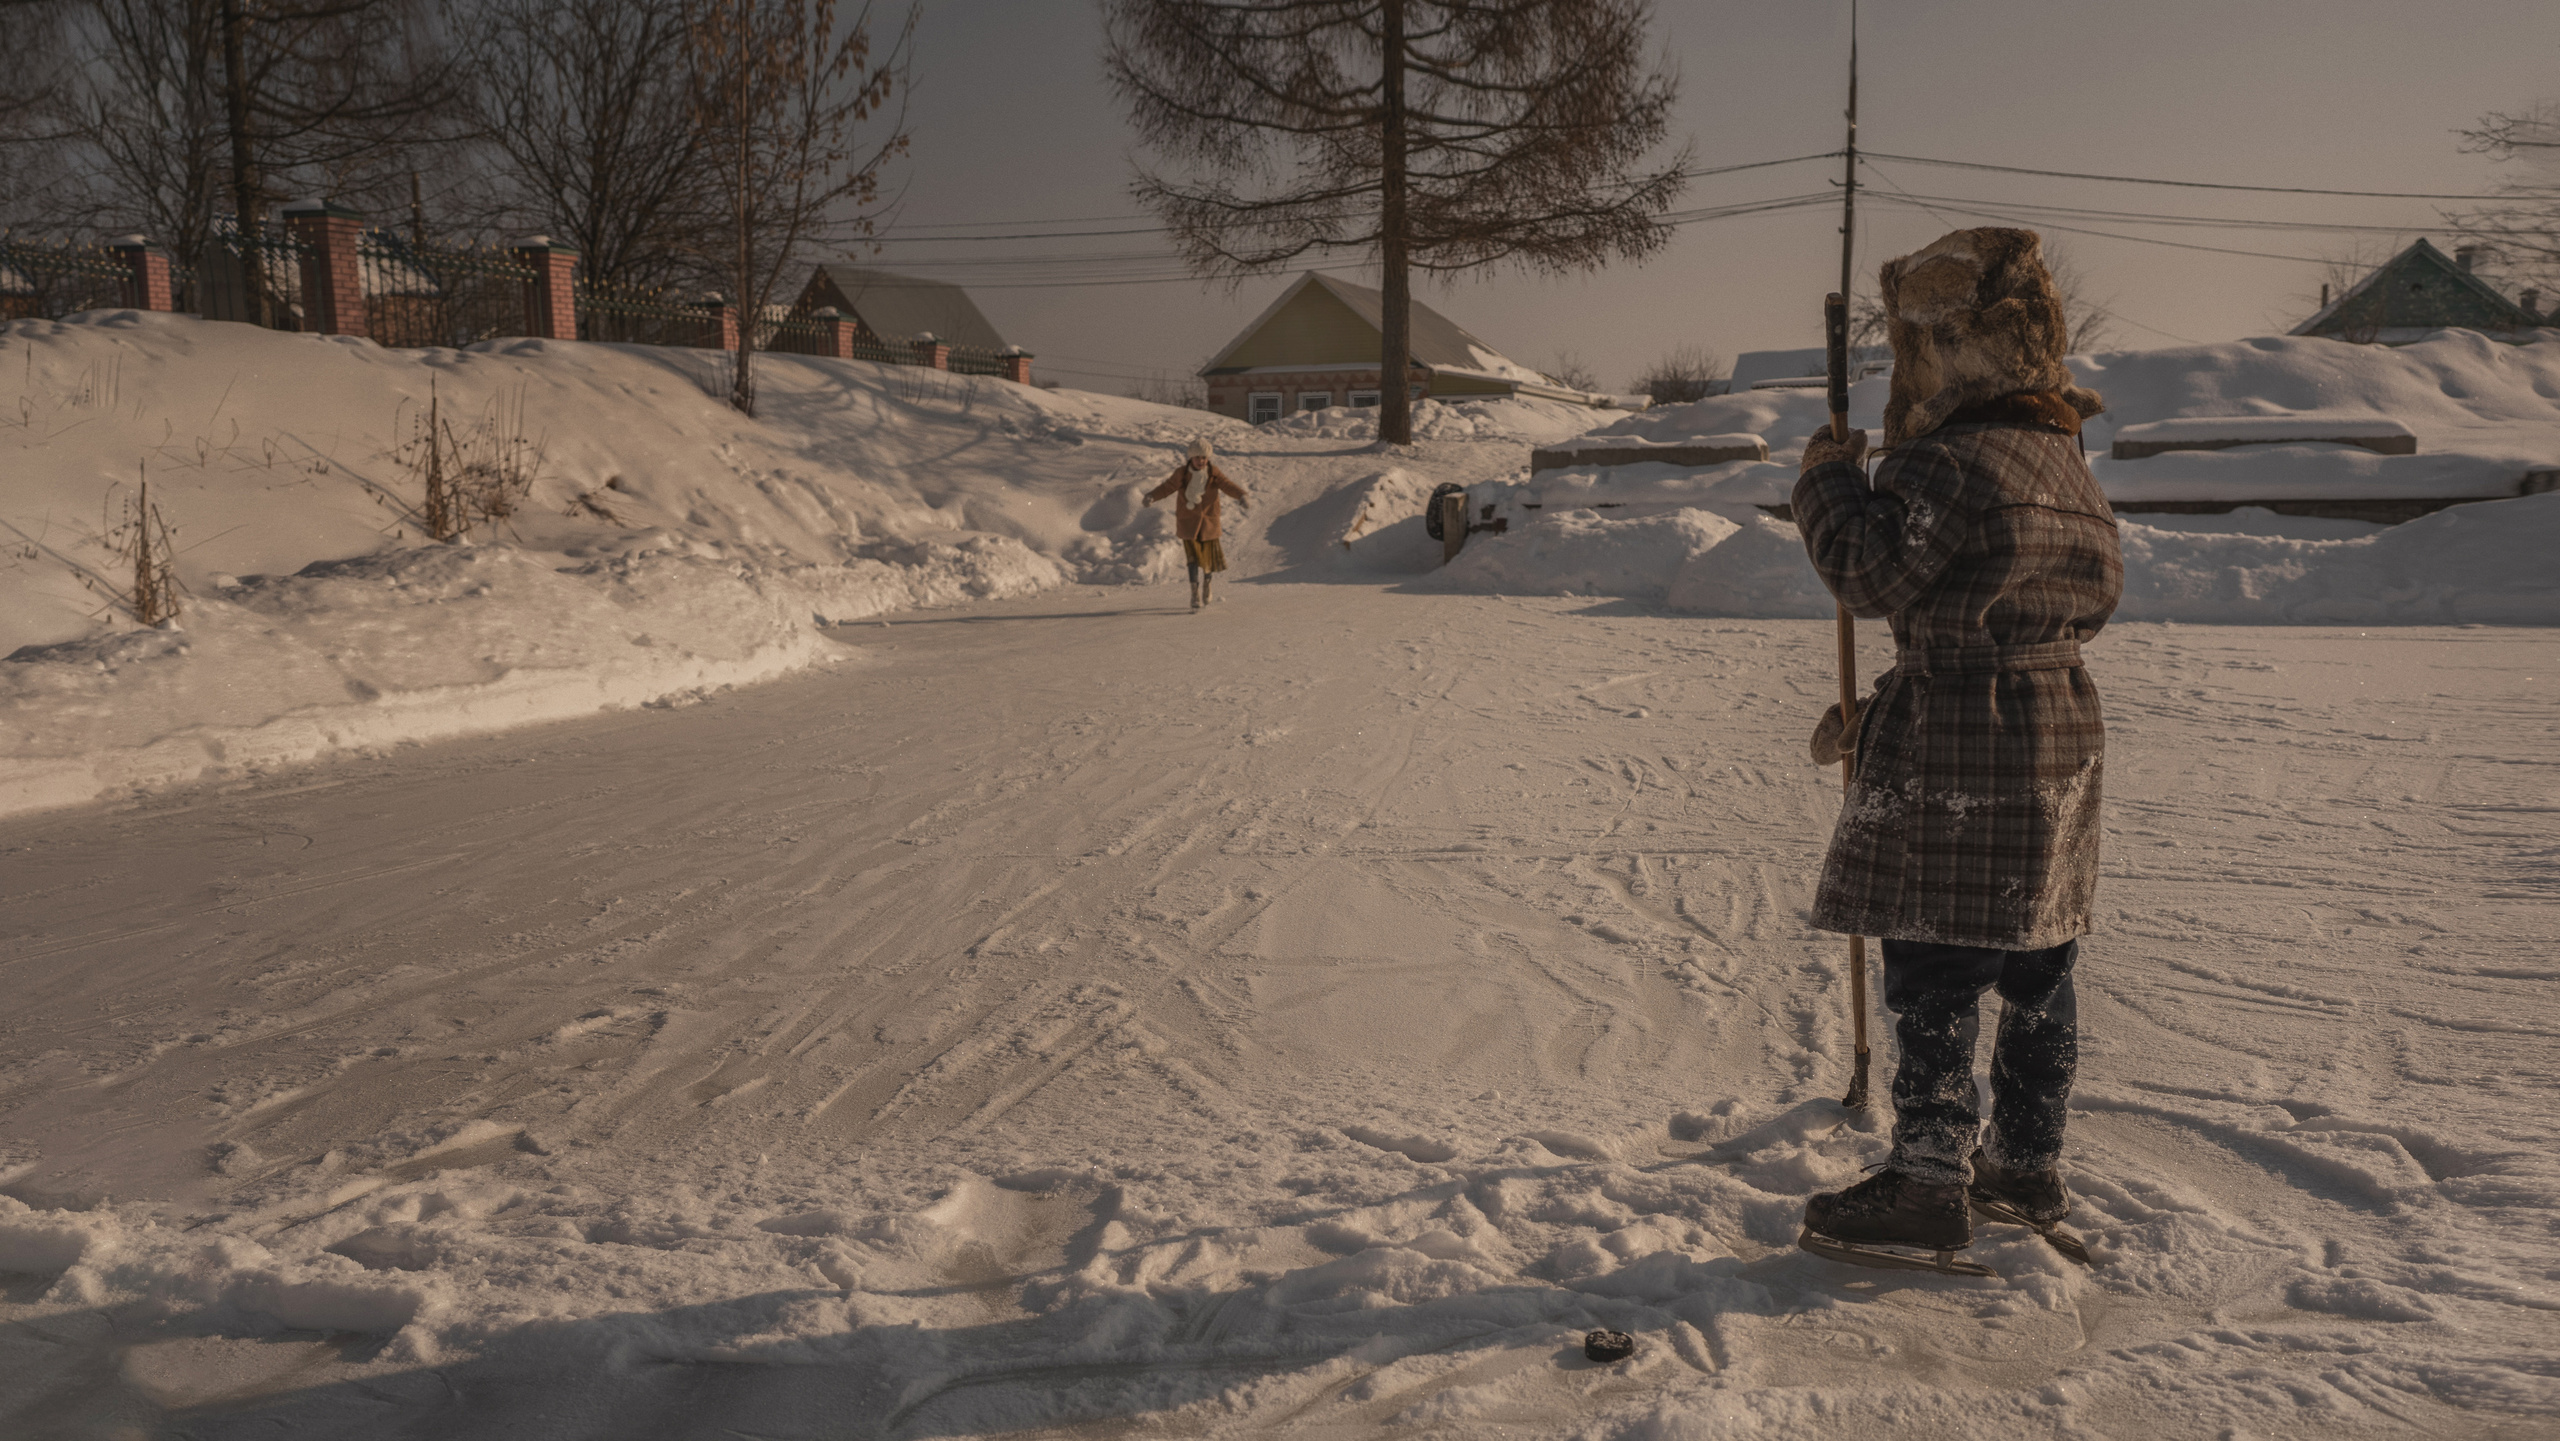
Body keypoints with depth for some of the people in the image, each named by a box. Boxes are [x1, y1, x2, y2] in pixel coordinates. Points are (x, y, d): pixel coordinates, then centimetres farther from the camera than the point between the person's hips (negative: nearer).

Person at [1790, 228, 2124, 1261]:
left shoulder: (1951, 463, -16)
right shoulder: (2066, 459, 15)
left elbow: (1870, 573, -19)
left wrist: (1828, 478, -3)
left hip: (1954, 752, -10)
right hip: (2063, 732, 10)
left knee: (1931, 971, -3)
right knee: (2036, 965, 15)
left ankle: (1931, 1181, 2)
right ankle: (2030, 1166, 26)